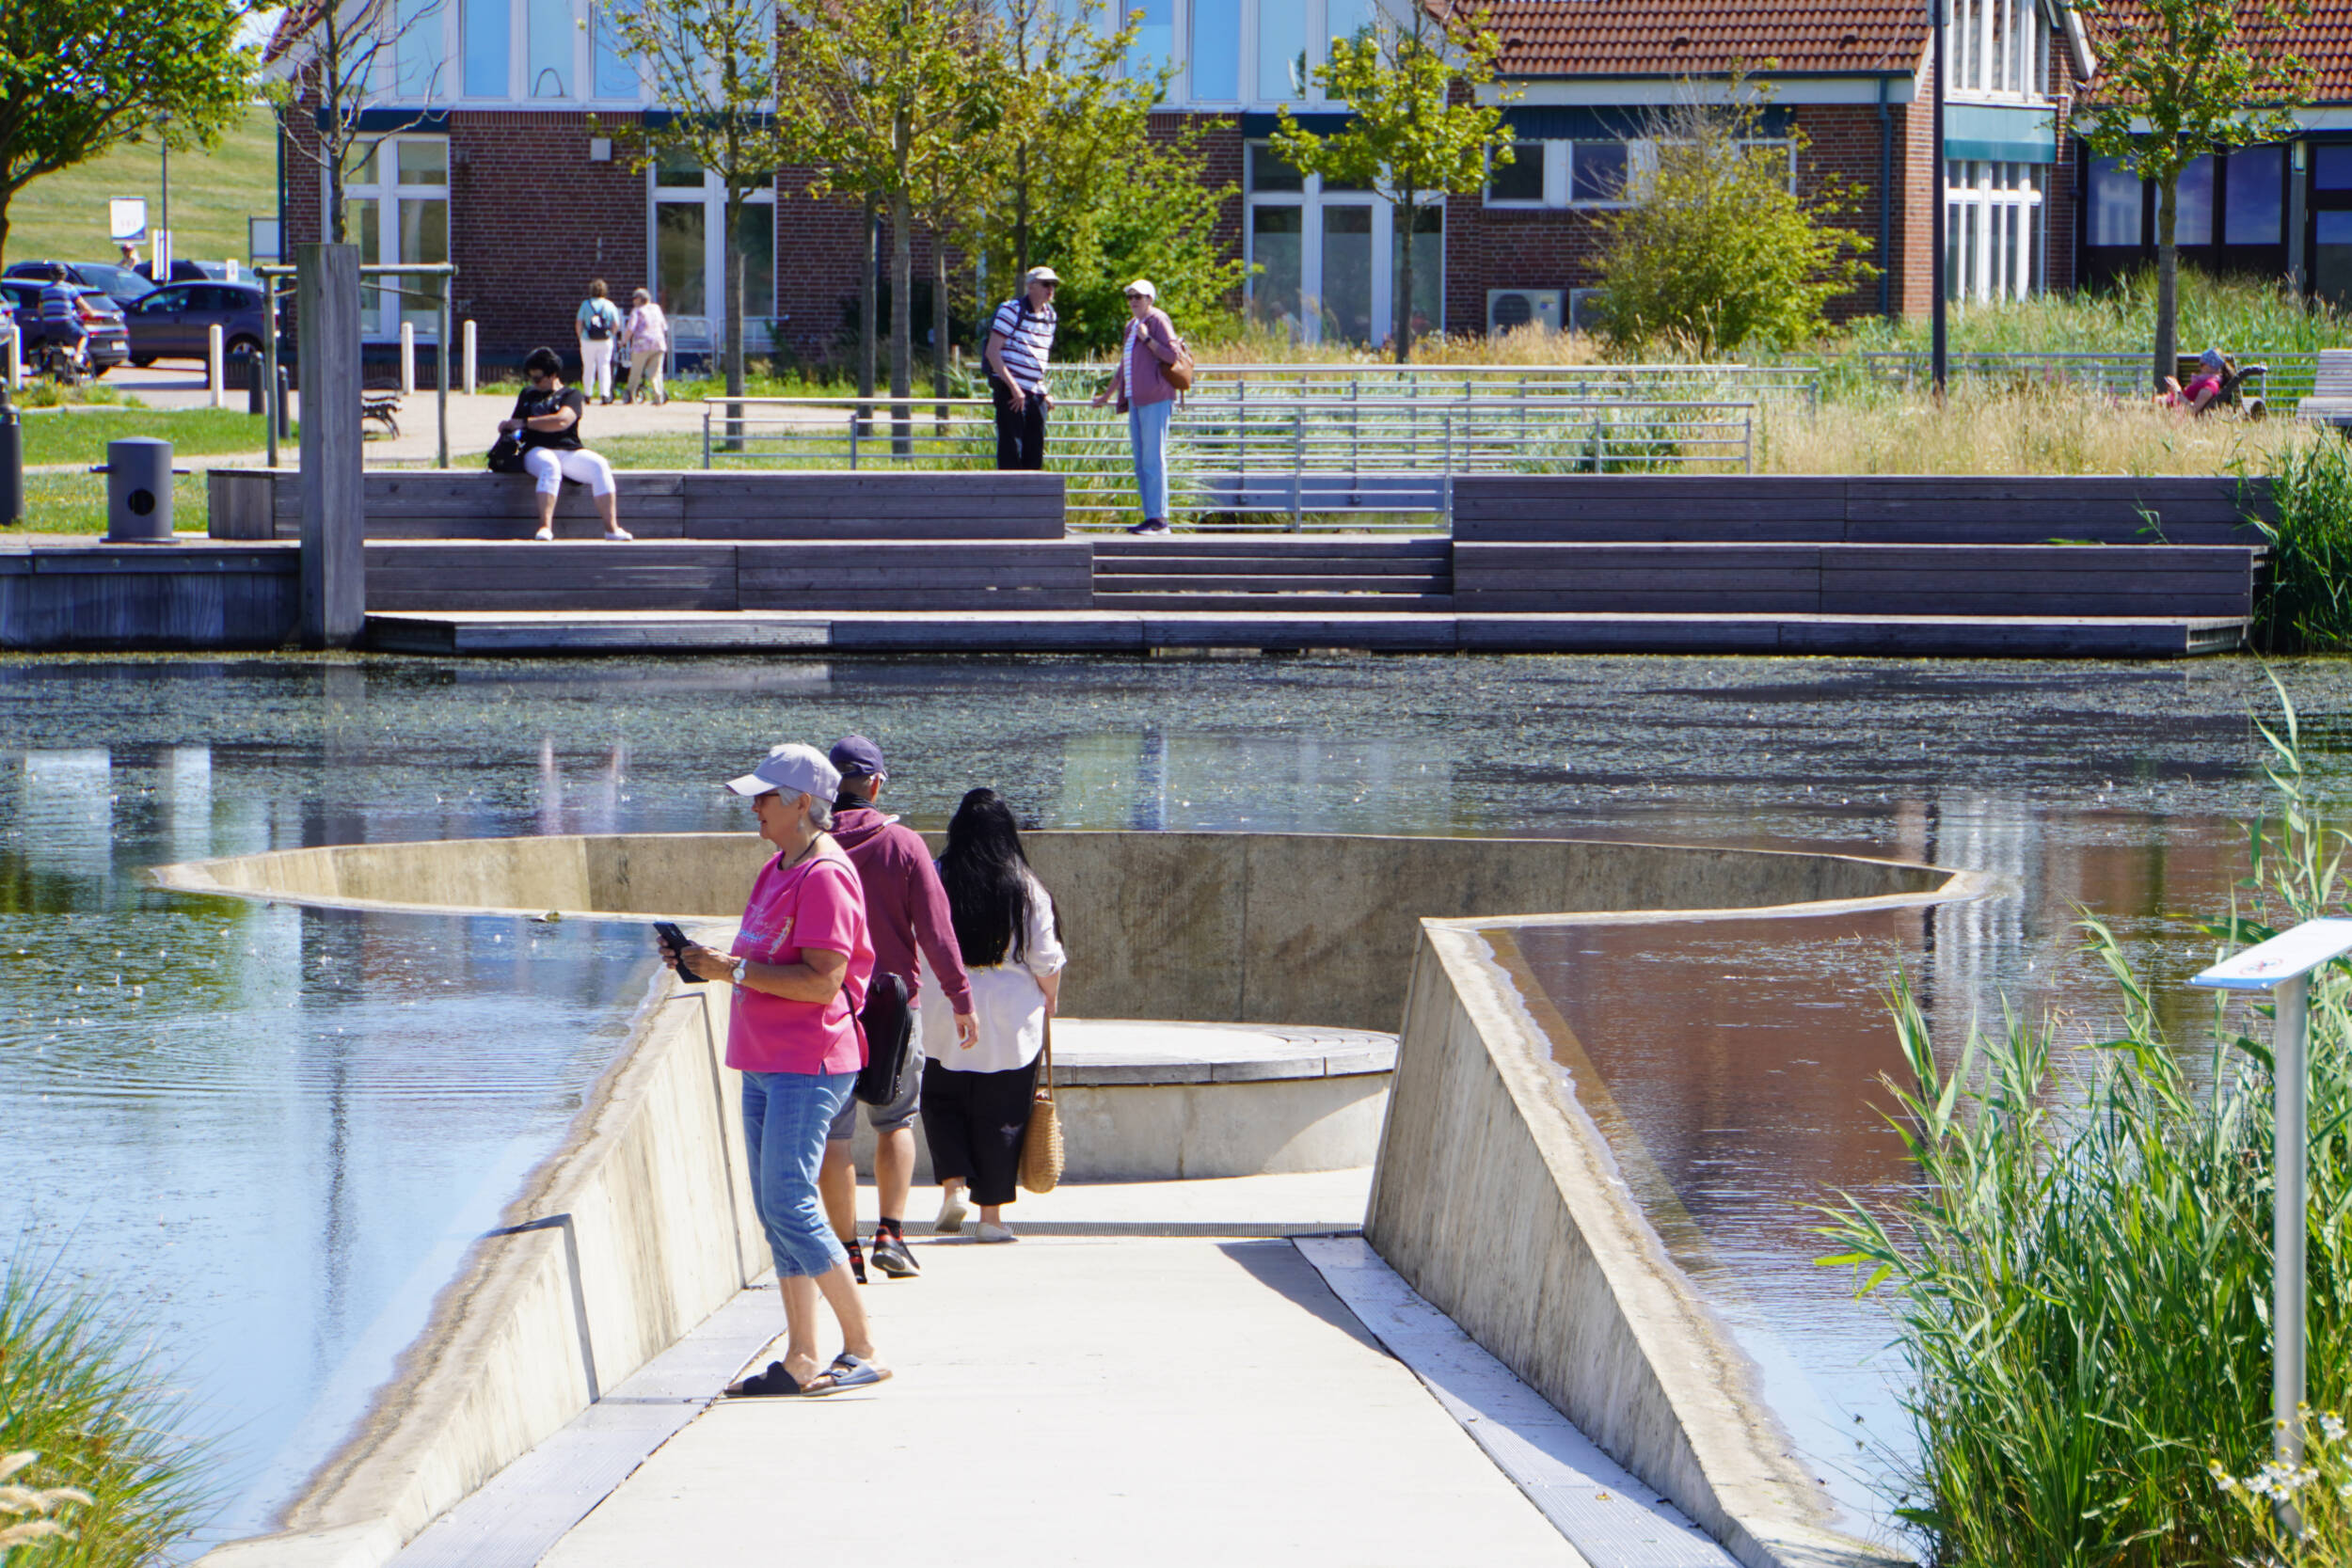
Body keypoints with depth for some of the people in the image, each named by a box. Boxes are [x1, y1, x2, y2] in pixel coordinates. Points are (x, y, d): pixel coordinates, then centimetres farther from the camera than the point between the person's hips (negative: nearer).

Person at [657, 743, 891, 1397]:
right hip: (765, 1065, 10)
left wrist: (734, 970, -20)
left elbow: (821, 979, -22)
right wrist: (709, 961, 8)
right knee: (776, 1209, 8)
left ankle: (862, 1349, -7)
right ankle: (800, 1362, 10)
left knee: (789, 1204, -13)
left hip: (808, 1066, -10)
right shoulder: (777, 872, 17)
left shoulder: (824, 877, -15)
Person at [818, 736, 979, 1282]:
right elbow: (935, 929, -5)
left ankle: (847, 1250, 2)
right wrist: (959, 996, 1)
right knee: (896, 1120, 15)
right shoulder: (904, 845, -4)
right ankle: (891, 1233, 2)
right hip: (893, 1002, 0)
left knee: (832, 1132, 4)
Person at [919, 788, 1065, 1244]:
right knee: (1001, 1116, 7)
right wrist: (1049, 1001, 14)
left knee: (942, 1103, 17)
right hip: (1013, 1023, 0)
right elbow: (1047, 961, -3)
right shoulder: (1027, 889, -6)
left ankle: (953, 1182, -2)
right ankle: (992, 1215, 8)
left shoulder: (934, 881, -6)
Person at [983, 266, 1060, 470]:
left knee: (1035, 451, 5)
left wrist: (1045, 392, 16)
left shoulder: (1050, 317, 14)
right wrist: (1013, 387, -18)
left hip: (1036, 392, 7)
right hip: (1009, 390, -7)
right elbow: (992, 352, -12)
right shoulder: (1012, 310, -7)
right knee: (1011, 449, -8)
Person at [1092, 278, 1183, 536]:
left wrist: (1147, 338, -15)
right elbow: (1124, 367, 33)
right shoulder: (1132, 325, 23)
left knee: (1153, 459, -11)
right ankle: (1152, 518, 7)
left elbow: (1172, 354, -11)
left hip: (1155, 399, -9)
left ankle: (1158, 519, -12)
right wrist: (1107, 395, 38)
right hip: (1136, 399, 9)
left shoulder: (1158, 320, -2)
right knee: (1141, 462, 6)